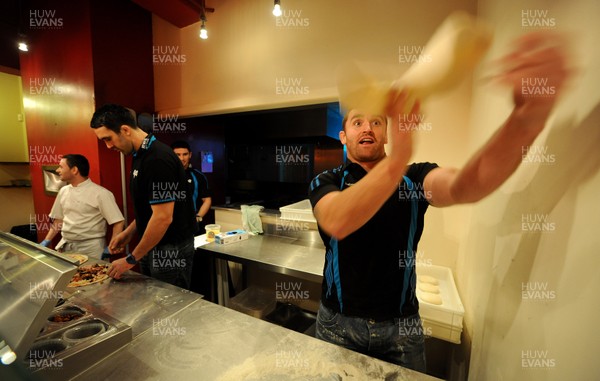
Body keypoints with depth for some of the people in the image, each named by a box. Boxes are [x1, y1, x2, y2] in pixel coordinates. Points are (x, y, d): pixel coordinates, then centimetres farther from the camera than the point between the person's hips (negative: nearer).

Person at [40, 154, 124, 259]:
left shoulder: (100, 193, -14)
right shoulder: (63, 191, 7)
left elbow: (118, 222, -16)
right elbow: (58, 220, 19)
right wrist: (46, 241, 13)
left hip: (90, 248, -6)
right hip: (65, 246, 6)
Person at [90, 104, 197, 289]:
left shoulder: (158, 158, -22)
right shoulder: (140, 155, 8)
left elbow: (163, 217, -24)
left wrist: (131, 259, -14)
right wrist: (129, 232, 10)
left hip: (170, 249, -9)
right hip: (152, 246, 9)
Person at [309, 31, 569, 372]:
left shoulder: (415, 177, -7)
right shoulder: (326, 182, -10)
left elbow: (464, 187, -30)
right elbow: (336, 223, -33)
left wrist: (529, 116, -47)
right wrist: (396, 160, -46)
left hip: (401, 324, 1)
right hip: (338, 321, 0)